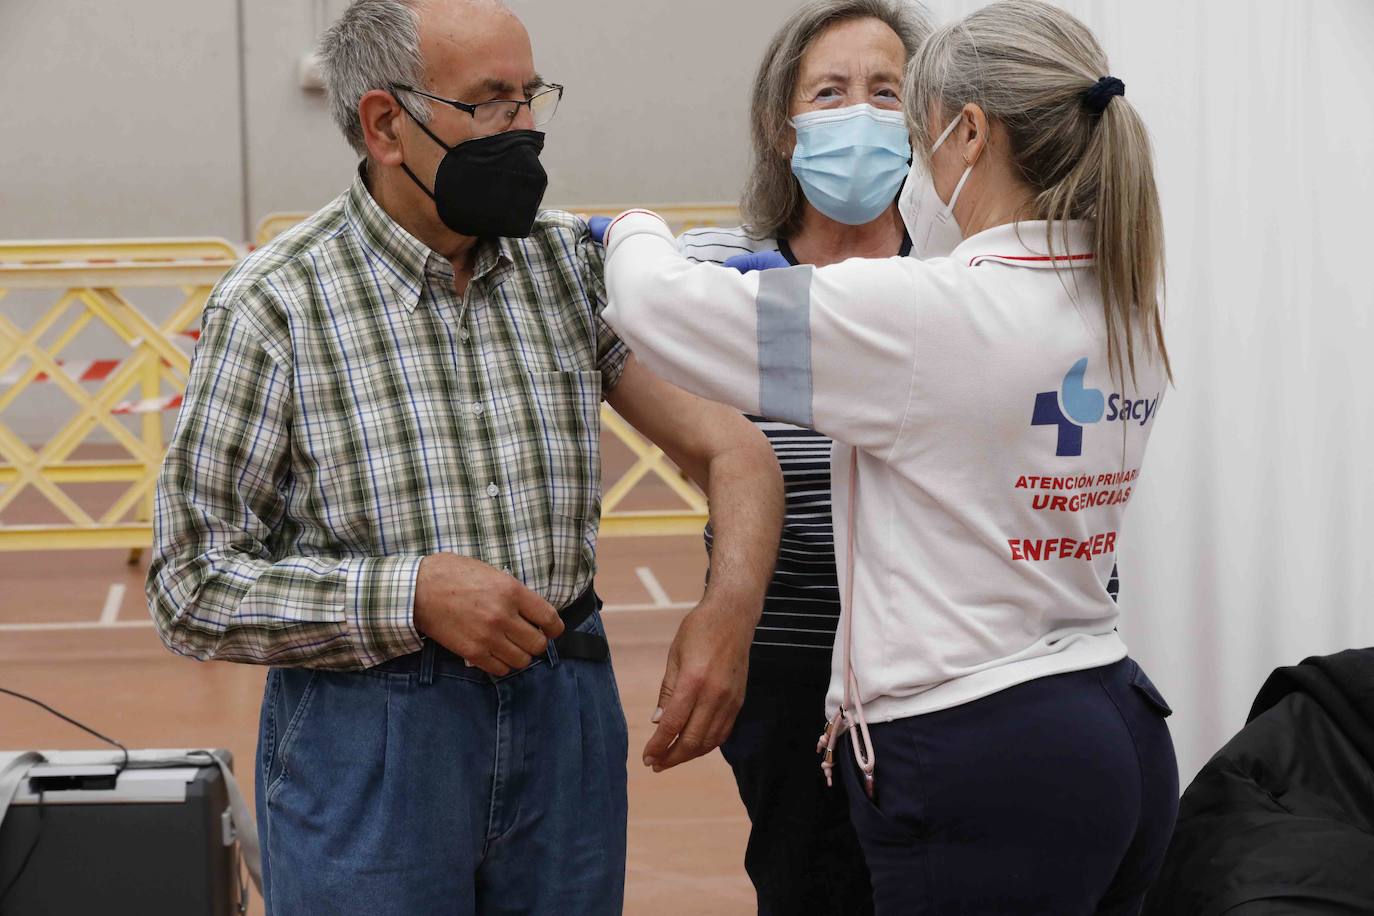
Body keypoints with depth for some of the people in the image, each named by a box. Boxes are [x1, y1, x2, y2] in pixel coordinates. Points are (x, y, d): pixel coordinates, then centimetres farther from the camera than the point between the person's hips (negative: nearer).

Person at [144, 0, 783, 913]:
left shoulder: (575, 264, 3)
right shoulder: (273, 307, -9)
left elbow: (733, 449, 0)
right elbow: (194, 586, -8)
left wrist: (730, 607, -20)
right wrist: (411, 592, -20)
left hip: (565, 726, 4)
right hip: (365, 735, -3)